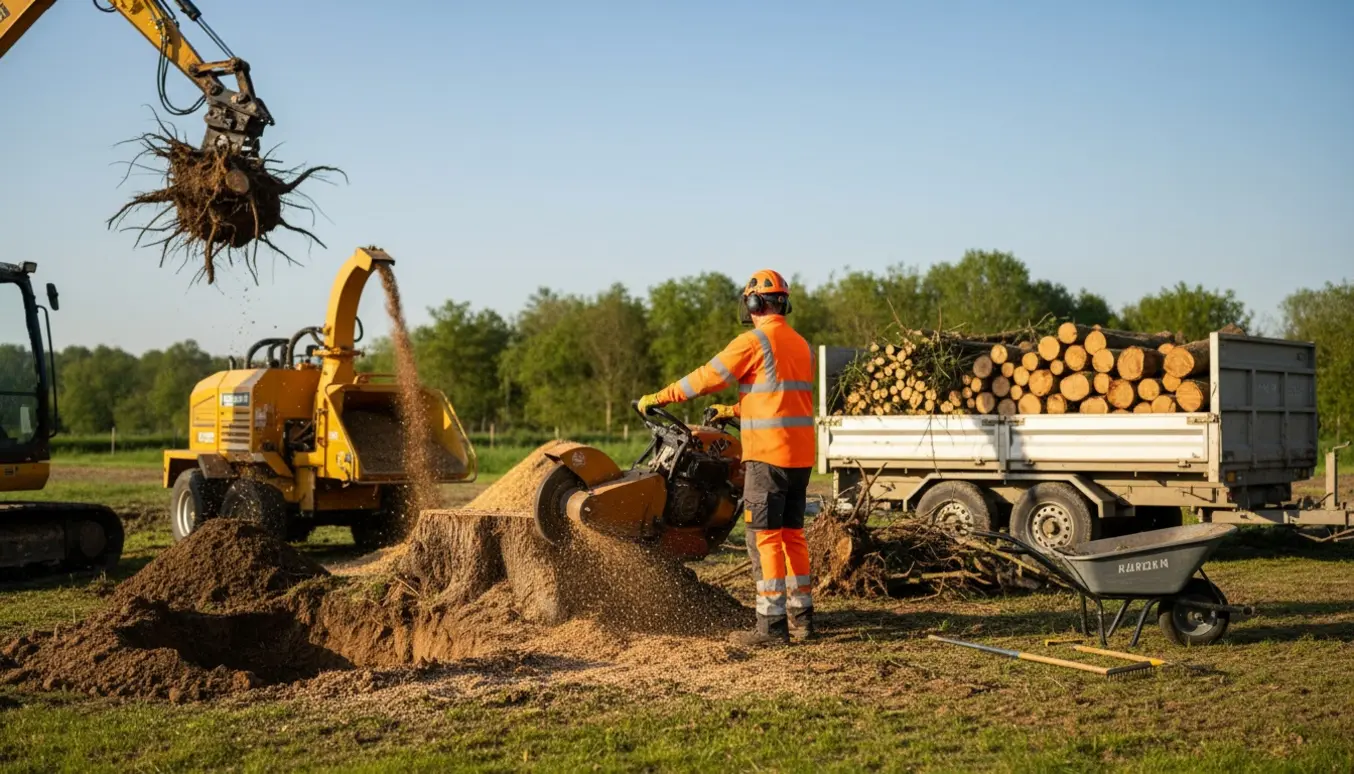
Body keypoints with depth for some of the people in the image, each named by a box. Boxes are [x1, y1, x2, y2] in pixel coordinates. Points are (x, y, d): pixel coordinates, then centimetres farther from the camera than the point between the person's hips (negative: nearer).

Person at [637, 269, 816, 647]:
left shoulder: (754, 340, -9)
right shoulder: (801, 345, 15)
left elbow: (708, 377, -7)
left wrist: (658, 398, 3)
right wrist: (735, 411, 33)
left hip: (768, 453, -8)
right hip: (801, 455, 8)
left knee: (764, 538, -5)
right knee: (792, 534, 14)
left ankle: (771, 625, -5)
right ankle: (801, 616, 19)